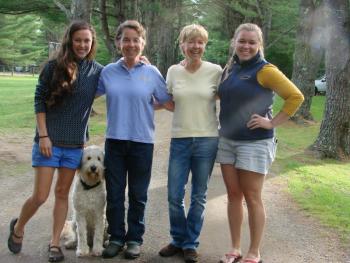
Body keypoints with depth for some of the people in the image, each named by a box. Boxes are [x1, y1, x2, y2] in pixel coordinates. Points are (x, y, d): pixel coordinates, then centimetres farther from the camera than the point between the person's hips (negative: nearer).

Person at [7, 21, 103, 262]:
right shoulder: (54, 67, -6)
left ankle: (55, 243, 21)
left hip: (75, 143, 2)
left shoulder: (98, 71, 1)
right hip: (50, 140, -2)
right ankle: (18, 227, 27)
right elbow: (39, 101, -5)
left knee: (62, 193, 10)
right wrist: (43, 135, -10)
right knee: (40, 196, -1)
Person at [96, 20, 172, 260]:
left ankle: (135, 238, 24)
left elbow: (168, 102, 7)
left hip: (142, 142, -1)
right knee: (114, 194, 8)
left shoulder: (152, 73, -1)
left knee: (138, 195, 9)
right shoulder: (108, 72, 3)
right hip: (115, 141, 2)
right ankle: (116, 237, 23)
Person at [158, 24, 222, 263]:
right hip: (180, 140, 2)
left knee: (199, 197, 8)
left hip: (207, 140, -2)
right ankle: (178, 240, 26)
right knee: (174, 196, 4)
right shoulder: (173, 71, 4)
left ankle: (191, 244, 24)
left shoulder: (215, 71, -3)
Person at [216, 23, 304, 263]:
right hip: (227, 140, 6)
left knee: (252, 197, 0)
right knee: (233, 195, 10)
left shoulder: (265, 70, -11)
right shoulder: (230, 69, 8)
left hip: (254, 143, -6)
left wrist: (273, 122, -14)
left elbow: (296, 96, -14)